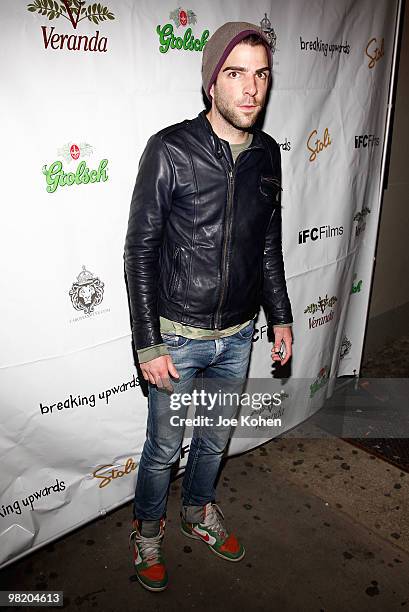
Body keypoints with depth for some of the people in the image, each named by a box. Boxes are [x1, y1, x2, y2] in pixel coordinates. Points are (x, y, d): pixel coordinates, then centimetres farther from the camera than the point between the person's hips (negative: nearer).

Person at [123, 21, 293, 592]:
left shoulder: (266, 153, 1)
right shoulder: (170, 150, -16)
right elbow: (140, 251, -14)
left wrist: (280, 315, 11)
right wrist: (148, 345, -15)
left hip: (238, 335, 5)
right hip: (177, 336, -4)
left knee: (215, 438, 23)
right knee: (164, 447, 14)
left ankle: (199, 512, 51)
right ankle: (148, 530, 43)